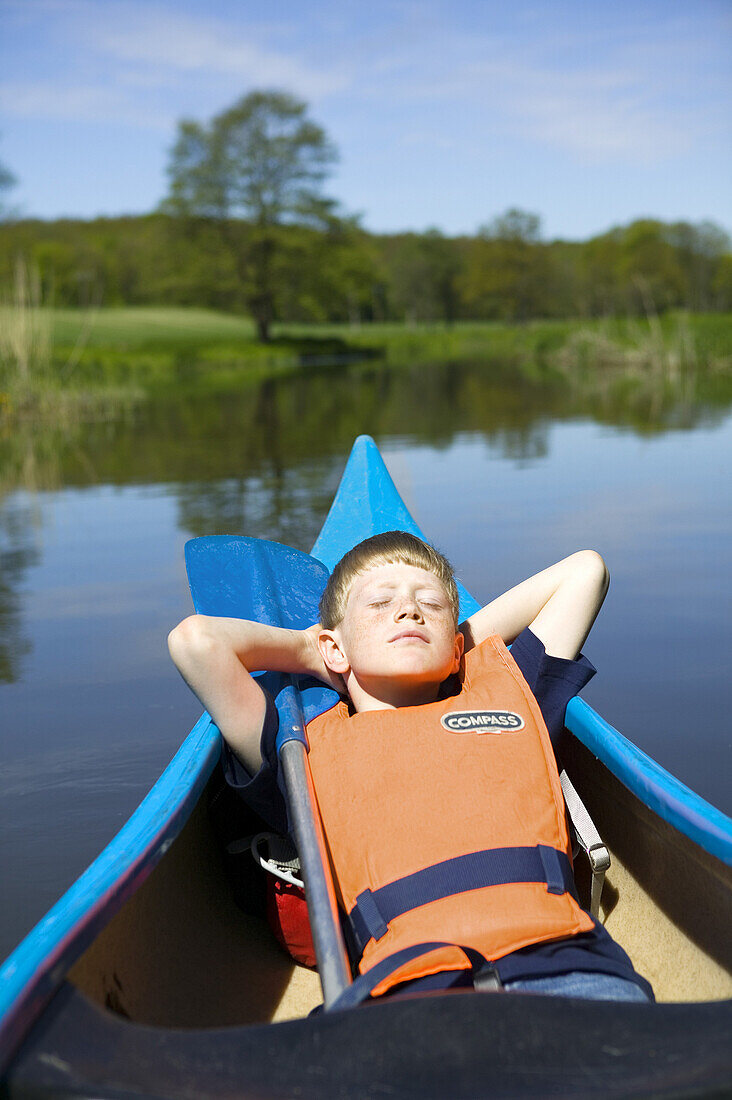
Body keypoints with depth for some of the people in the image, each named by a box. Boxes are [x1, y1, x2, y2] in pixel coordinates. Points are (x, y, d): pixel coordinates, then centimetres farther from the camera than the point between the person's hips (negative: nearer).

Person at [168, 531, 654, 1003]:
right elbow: (197, 640, 16)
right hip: (417, 977, -2)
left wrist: (463, 642, 41)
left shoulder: (506, 692, 31)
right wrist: (311, 652, 32)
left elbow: (584, 570, 40)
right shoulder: (312, 748, 23)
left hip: (563, 964, 2)